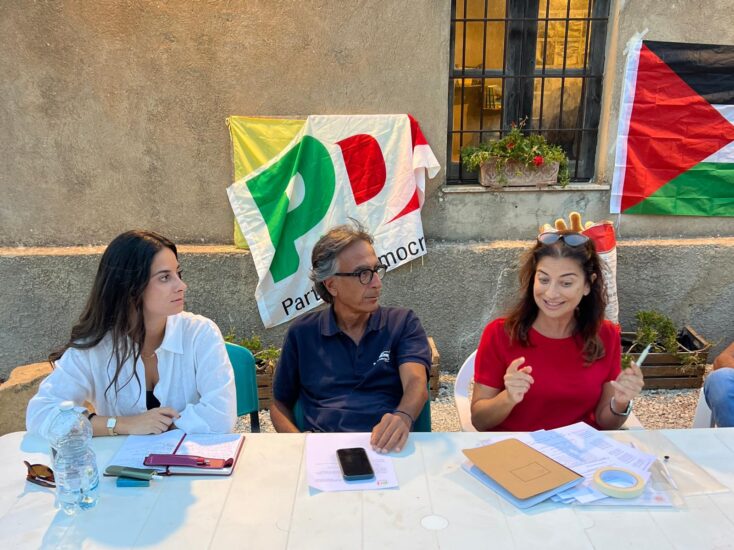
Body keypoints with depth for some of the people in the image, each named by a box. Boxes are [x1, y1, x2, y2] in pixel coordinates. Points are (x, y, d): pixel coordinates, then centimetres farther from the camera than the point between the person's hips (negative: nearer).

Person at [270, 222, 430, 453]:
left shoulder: (403, 323, 8)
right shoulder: (302, 332, 11)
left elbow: (416, 382, -9)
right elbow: (279, 404, 19)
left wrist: (403, 417, -34)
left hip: (387, 448, -1)